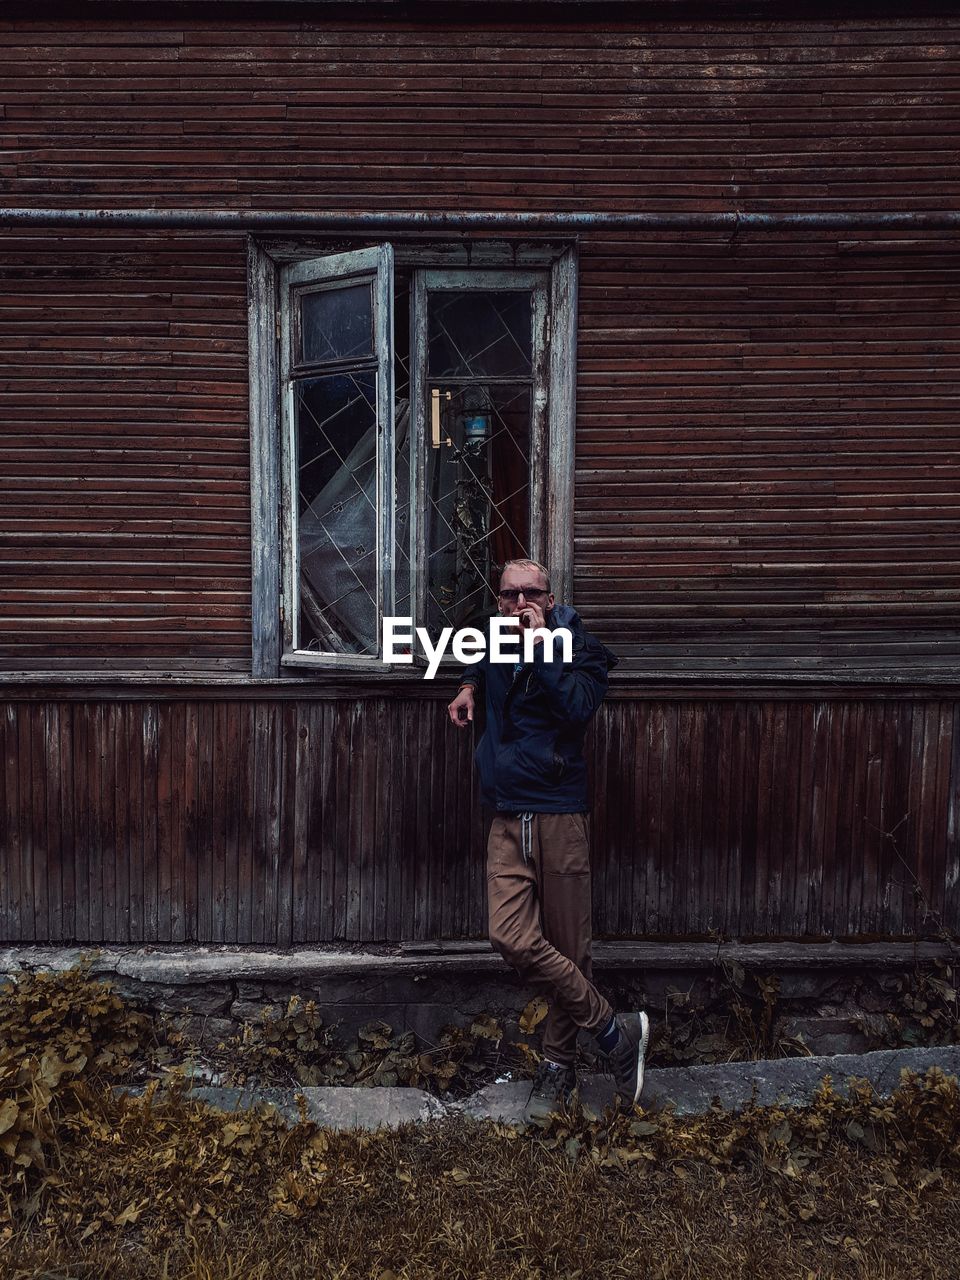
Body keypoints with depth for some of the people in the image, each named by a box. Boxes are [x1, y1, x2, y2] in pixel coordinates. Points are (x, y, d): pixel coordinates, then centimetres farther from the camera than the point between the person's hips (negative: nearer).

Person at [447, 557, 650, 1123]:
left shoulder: (581, 647, -4)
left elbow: (579, 706, -24)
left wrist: (541, 645, -21)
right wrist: (470, 686, 18)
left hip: (560, 815, -4)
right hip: (508, 820, 4)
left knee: (568, 946, 3)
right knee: (513, 938, -10)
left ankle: (561, 1063, 26)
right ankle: (616, 1030, 9)